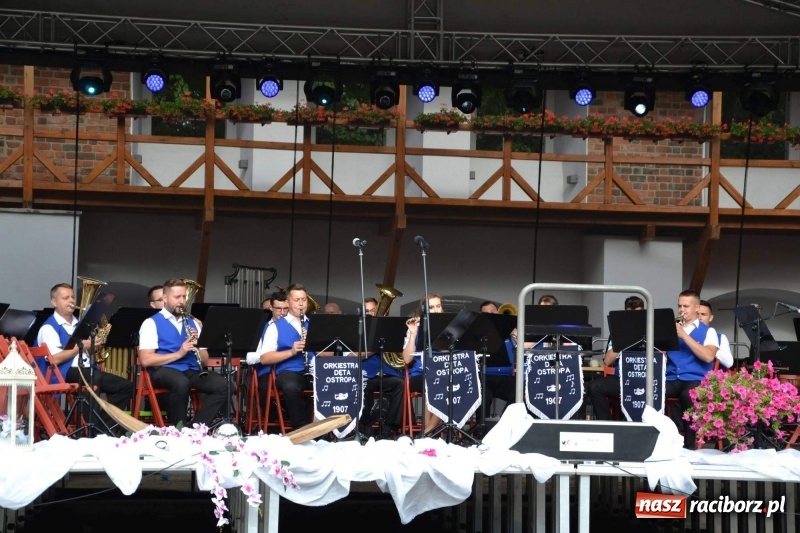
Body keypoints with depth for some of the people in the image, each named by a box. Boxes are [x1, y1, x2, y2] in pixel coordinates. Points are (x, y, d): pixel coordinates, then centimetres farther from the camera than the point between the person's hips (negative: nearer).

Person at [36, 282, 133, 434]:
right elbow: (55, 359, -15)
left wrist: (96, 344, 3)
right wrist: (81, 346, -12)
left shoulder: (79, 324, 22)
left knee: (126, 386, -6)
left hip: (88, 370, 8)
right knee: (94, 376, -39)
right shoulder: (49, 327, -3)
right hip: (64, 373, -8)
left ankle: (105, 425, -6)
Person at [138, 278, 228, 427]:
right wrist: (178, 353, -16)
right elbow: (146, 359, -10)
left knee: (221, 385, -24)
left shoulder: (193, 323, 21)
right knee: (181, 383, -40)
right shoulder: (151, 323, 3)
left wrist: (197, 345, -3)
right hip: (165, 370, -5)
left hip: (192, 371, 5)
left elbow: (205, 360, 18)